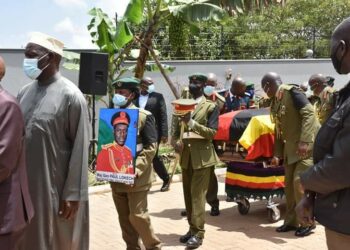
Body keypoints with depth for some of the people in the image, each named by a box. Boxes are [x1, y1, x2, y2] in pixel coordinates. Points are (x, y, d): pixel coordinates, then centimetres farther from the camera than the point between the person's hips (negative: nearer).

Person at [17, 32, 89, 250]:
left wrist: (73, 194, -13)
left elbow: (79, 149, -12)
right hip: (25, 185, 6)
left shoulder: (70, 95, -11)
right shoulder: (25, 92, 8)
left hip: (56, 187, -6)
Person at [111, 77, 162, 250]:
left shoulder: (144, 116, -4)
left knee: (137, 215, -4)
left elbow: (151, 148, -9)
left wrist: (136, 168, -20)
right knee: (124, 218, 10)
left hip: (136, 177, -5)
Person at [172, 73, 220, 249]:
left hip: (202, 157, -5)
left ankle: (198, 233, -4)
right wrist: (176, 142, -10)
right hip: (186, 156, 5)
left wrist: (191, 122, -20)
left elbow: (212, 132, -11)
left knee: (198, 195, -8)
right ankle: (192, 229, 20)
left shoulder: (211, 107, -1)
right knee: (188, 195, 10)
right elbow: (175, 130, 11)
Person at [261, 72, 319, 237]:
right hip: (291, 148, 8)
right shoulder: (275, 102, 12)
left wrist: (304, 141, -29)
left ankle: (307, 222, 4)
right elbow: (278, 130, 16)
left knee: (300, 182, -10)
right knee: (289, 185, 9)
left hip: (308, 145, -8)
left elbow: (309, 113, -21)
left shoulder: (291, 91, -12)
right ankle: (292, 221, 20)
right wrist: (277, 154, 10)